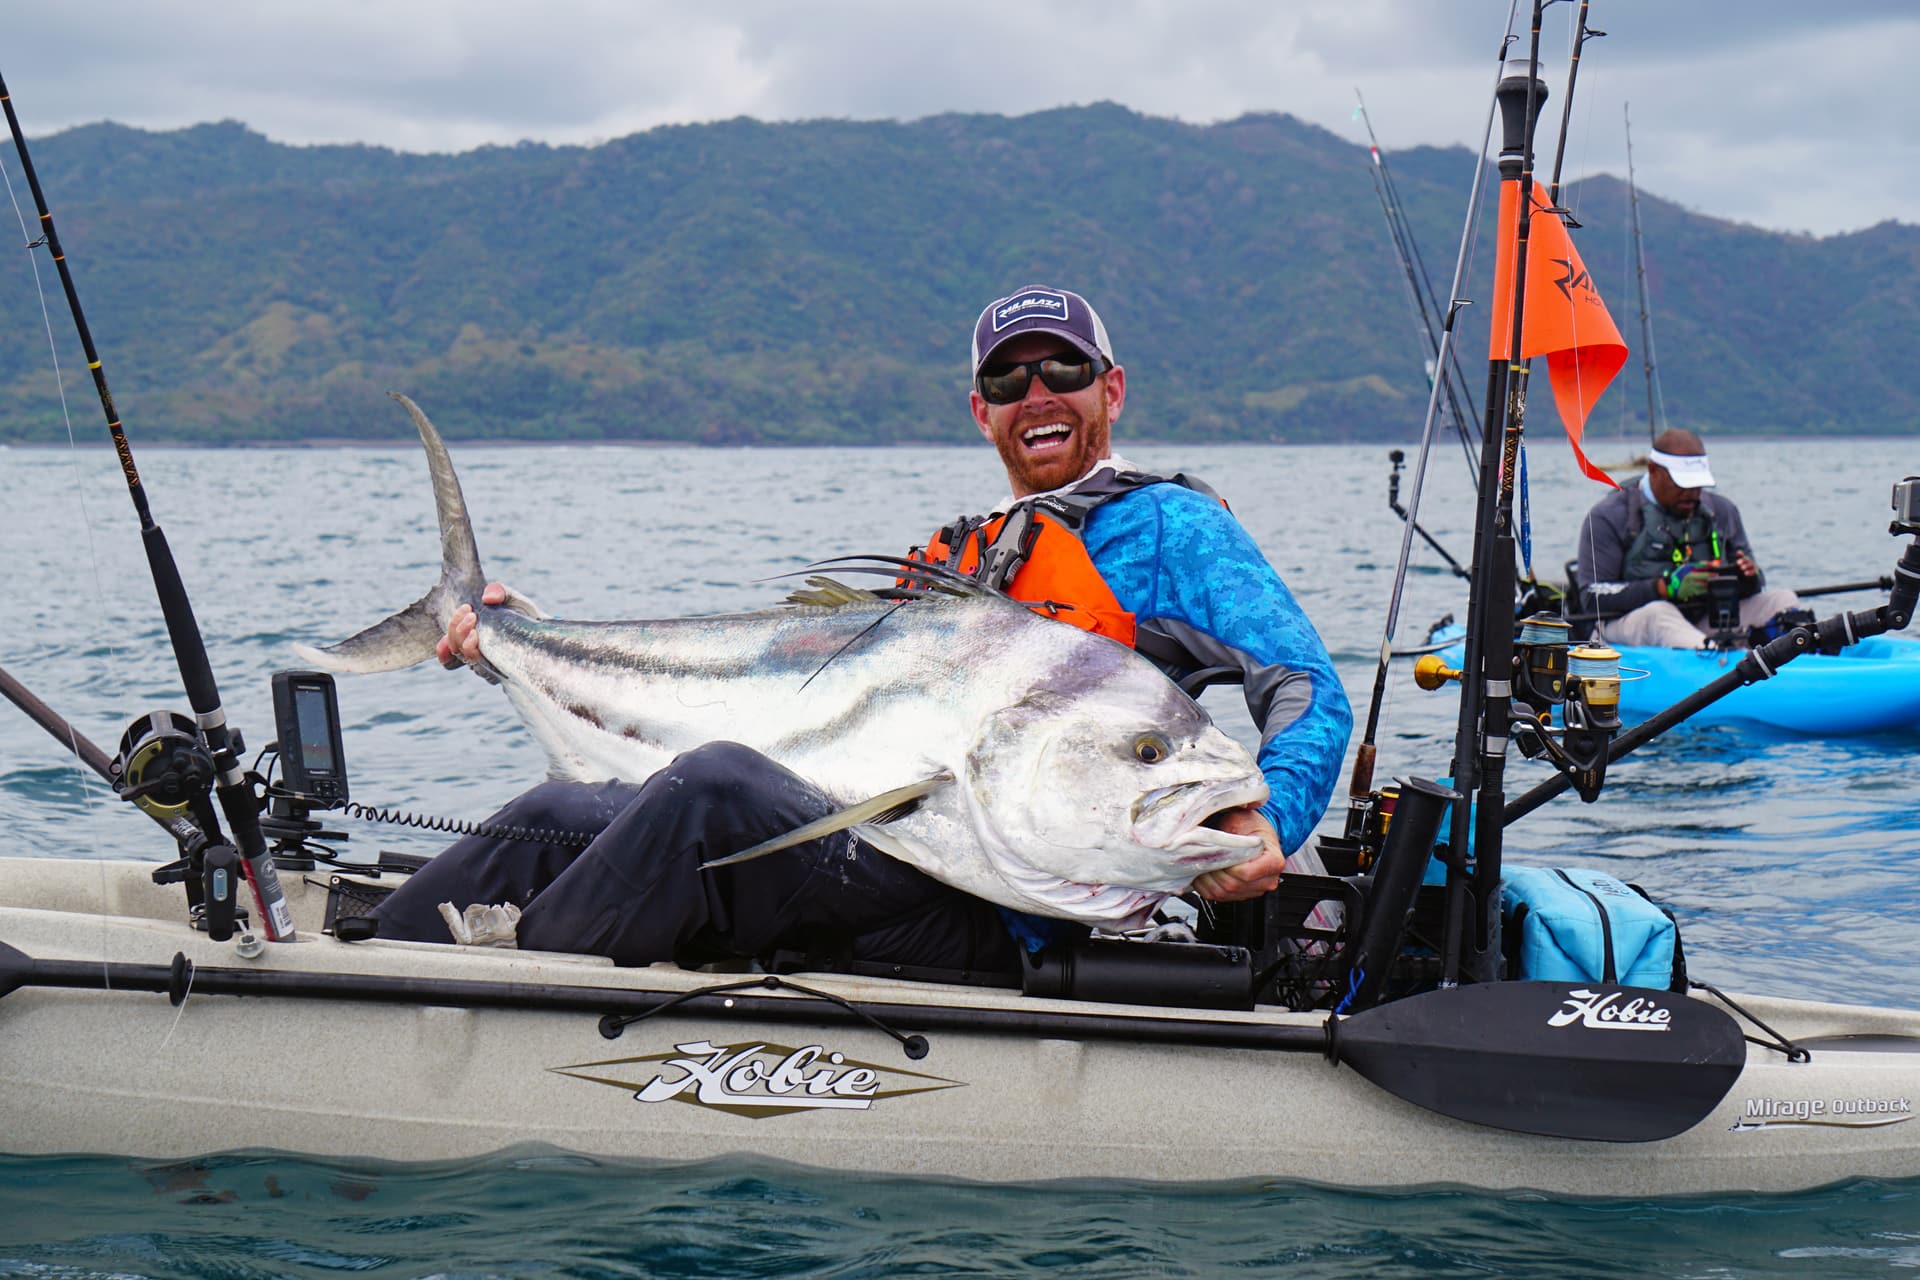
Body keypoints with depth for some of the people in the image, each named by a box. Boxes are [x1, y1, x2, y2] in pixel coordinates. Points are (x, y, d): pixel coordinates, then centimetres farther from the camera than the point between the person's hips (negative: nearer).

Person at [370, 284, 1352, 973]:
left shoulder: (1169, 524, 8)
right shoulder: (955, 559, 30)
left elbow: (1309, 690, -2)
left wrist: (1269, 825, -26)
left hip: (977, 914, -8)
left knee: (716, 787, -31)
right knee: (556, 818, -4)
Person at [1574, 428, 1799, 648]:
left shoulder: (1721, 511, 17)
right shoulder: (1610, 516, -1)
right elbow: (1592, 599, -10)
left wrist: (1750, 578, -8)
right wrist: (1664, 587, -20)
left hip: (1706, 624, 5)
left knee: (1784, 600, -12)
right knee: (1657, 613, -39)